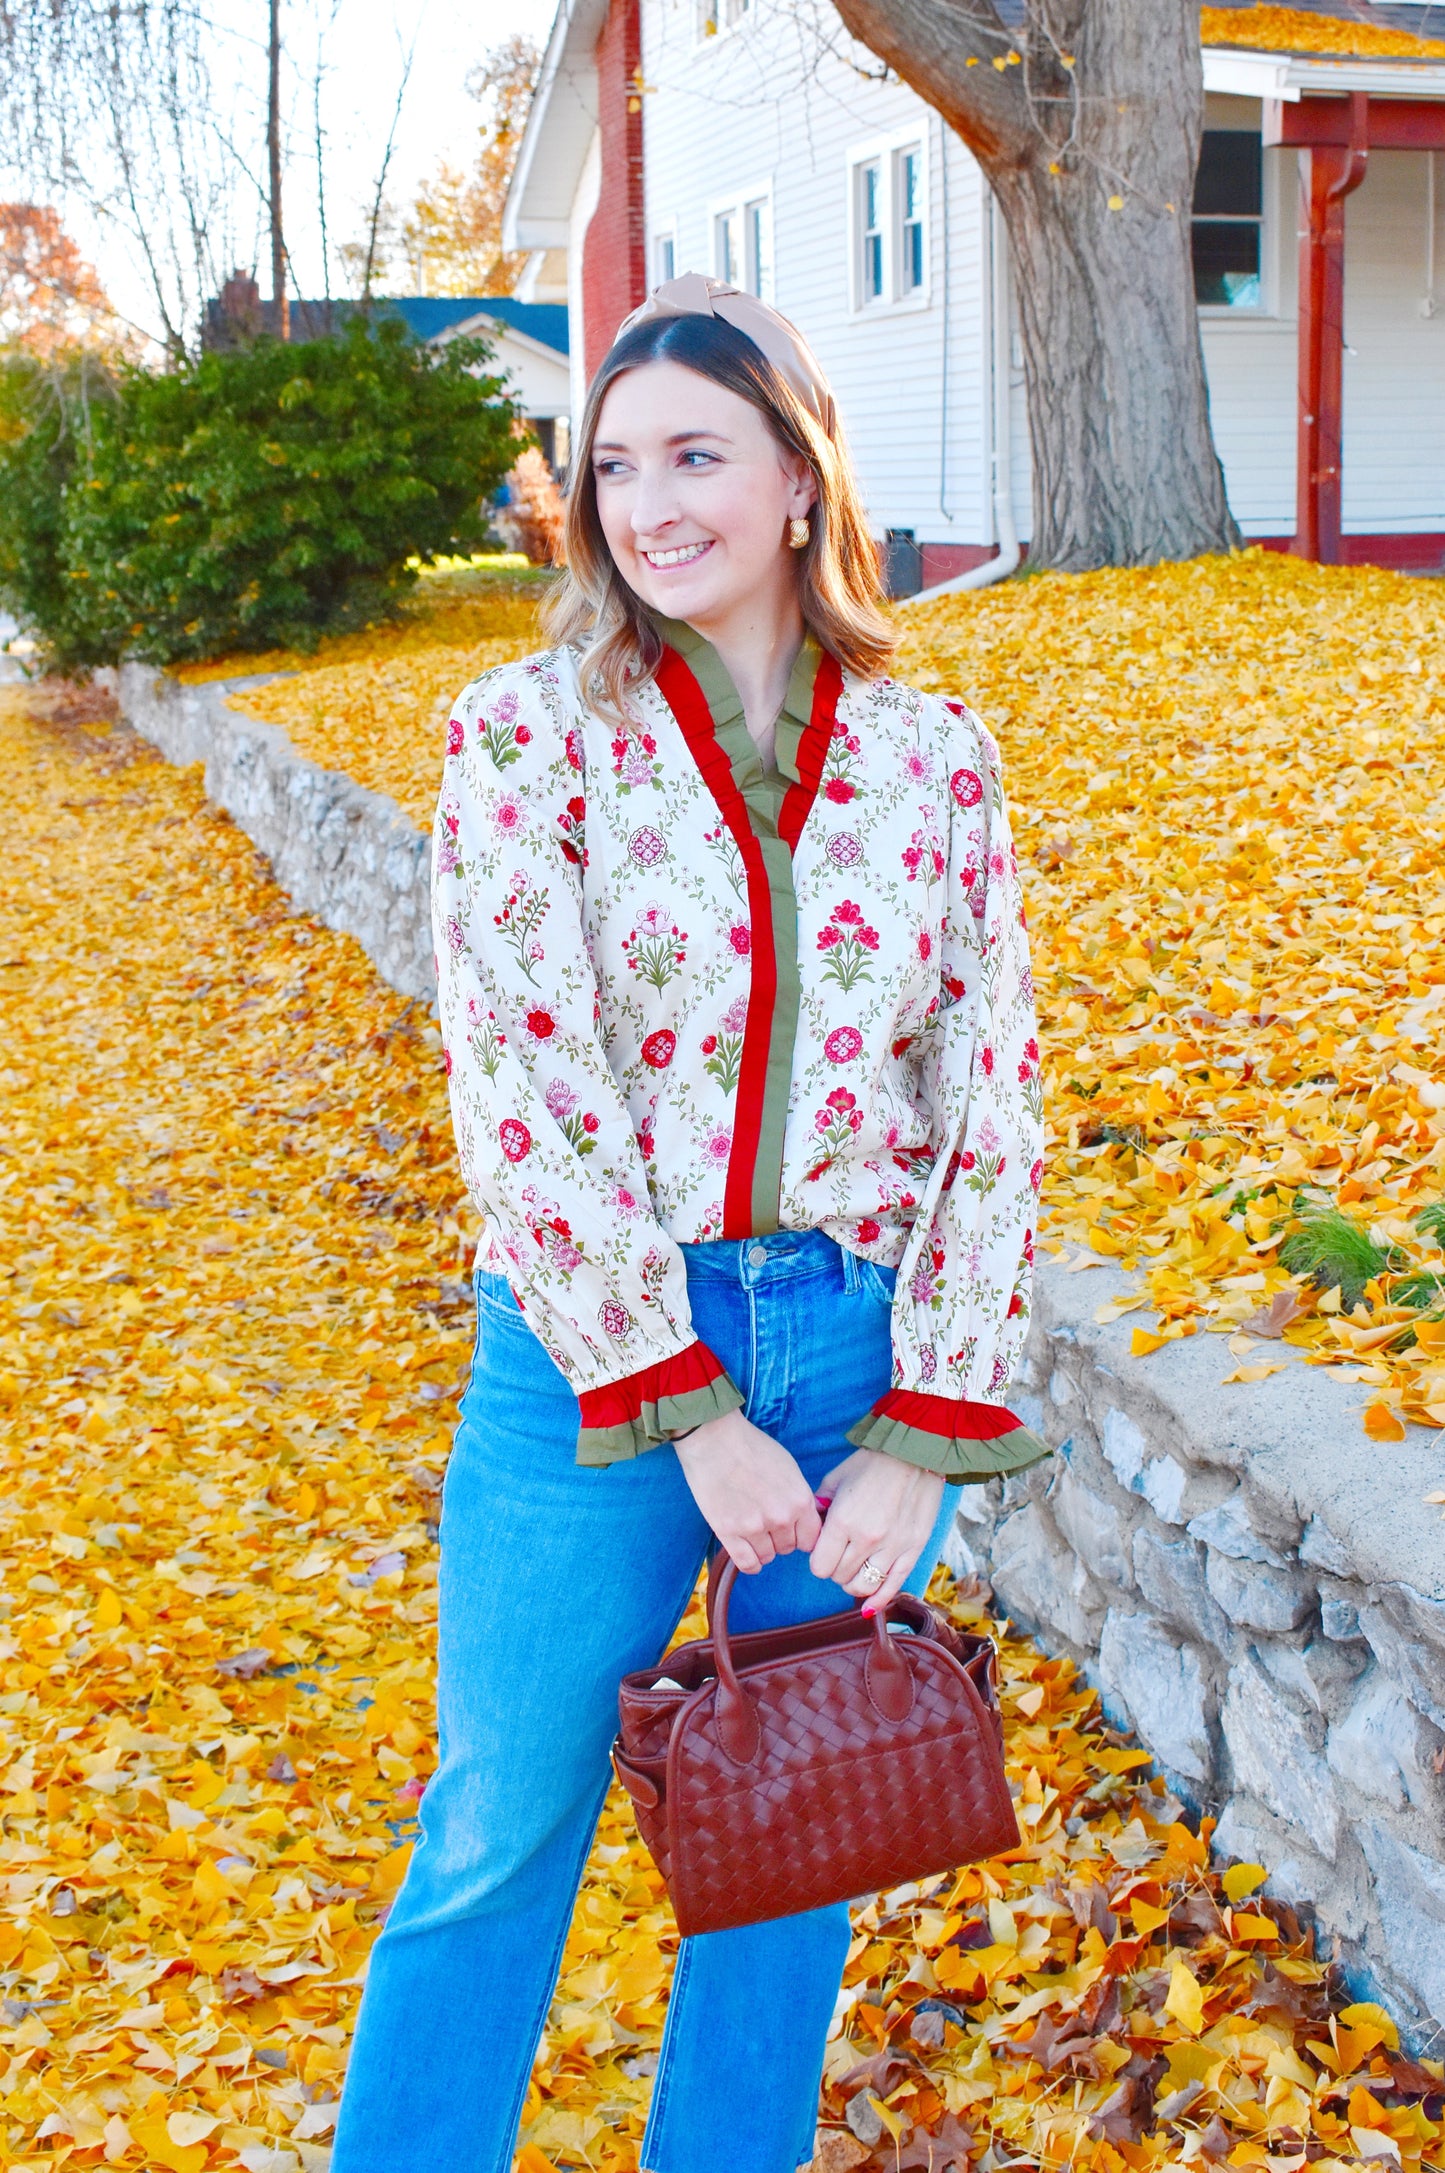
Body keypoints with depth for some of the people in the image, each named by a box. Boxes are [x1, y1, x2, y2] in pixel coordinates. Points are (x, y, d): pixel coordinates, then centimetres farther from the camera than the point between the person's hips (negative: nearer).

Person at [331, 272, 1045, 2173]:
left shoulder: (933, 759, 2)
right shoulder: (529, 732, -5)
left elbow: (995, 1107, 0)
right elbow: (524, 1088, -12)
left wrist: (927, 1441, -6)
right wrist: (689, 1416, -15)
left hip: (865, 1355, 2)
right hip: (600, 1356, -2)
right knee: (496, 1841, 9)